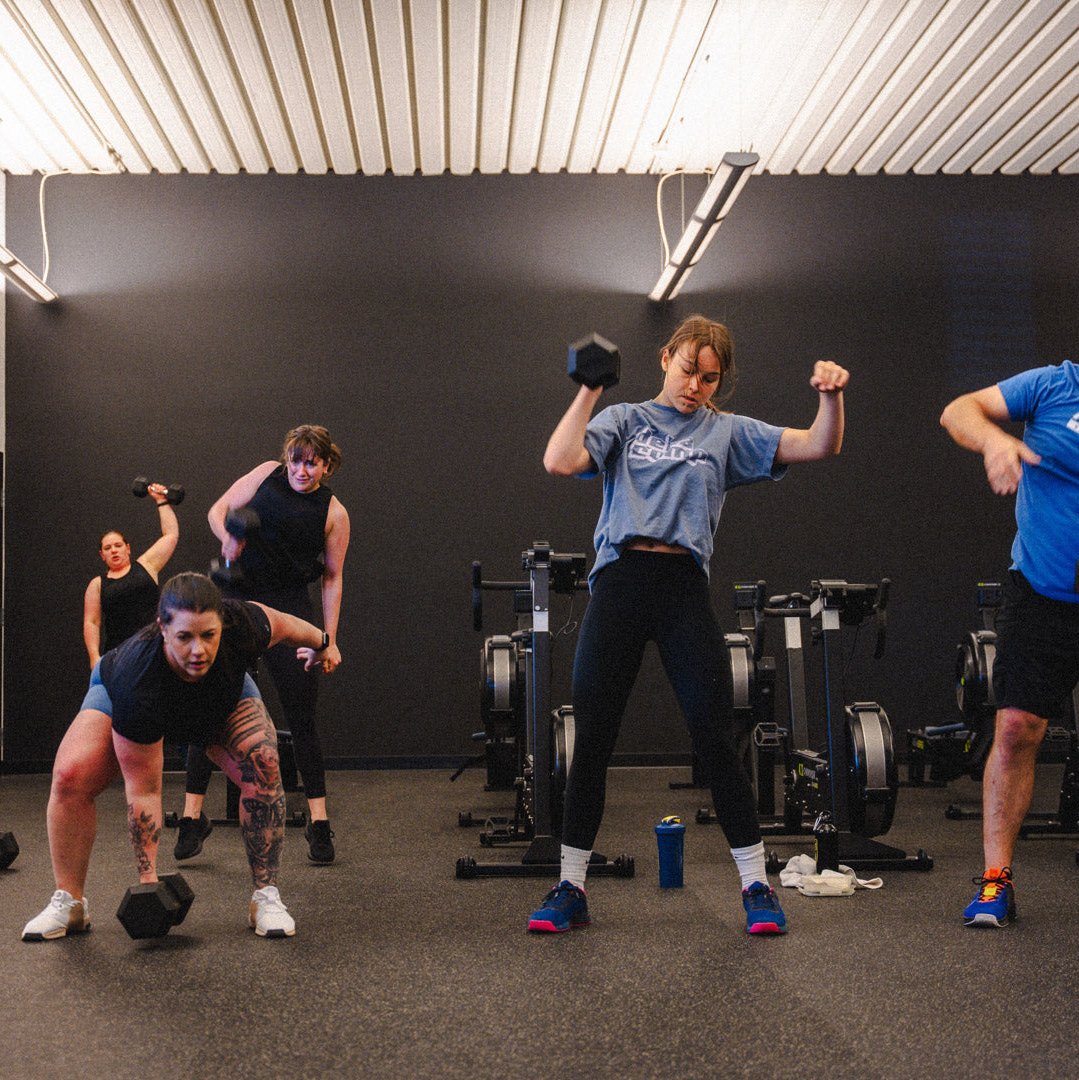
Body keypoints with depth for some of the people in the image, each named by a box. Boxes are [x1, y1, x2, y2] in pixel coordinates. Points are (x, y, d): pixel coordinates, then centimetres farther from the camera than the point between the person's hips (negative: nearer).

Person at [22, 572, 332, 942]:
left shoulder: (240, 626, -39)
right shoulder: (136, 683, -43)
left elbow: (280, 624, -12)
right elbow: (143, 788, -34)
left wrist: (319, 644, 8)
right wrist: (147, 875, -30)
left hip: (224, 695, 2)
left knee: (262, 769, -22)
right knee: (70, 777, -21)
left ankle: (266, 896, -9)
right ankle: (68, 902, -5)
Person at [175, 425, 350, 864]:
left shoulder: (334, 512, 0)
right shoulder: (268, 473, 4)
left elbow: (332, 579, 3)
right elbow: (218, 510, 8)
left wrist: (330, 640, -2)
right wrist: (227, 538, -15)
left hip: (288, 611, -1)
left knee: (301, 717, 0)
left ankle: (318, 821, 9)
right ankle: (192, 815, 7)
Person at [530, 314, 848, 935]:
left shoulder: (727, 433, 13)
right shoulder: (625, 421, 13)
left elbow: (819, 447, 4)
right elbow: (559, 462, -4)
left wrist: (831, 396, -14)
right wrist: (589, 391, -5)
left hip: (685, 588, 0)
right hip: (620, 581, 0)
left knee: (716, 738, -3)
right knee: (592, 741, 3)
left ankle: (757, 885, 9)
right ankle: (571, 889, 13)